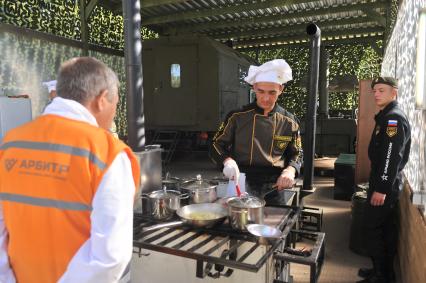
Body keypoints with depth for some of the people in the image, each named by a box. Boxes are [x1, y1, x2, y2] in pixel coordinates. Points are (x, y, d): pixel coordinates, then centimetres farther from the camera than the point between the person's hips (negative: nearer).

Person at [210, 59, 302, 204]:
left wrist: (290, 170, -13)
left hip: (274, 188, 2)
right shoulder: (237, 117, -7)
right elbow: (217, 145, -2)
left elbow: (296, 154, 8)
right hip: (241, 185, -1)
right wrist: (227, 160, -22)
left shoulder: (289, 122, -2)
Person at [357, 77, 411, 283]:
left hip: (385, 185, -10)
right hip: (385, 183, 10)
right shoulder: (387, 117, 16)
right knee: (385, 229, 16)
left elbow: (392, 156, -24)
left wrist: (381, 188, -25)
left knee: (373, 228, -3)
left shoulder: (394, 118, -16)